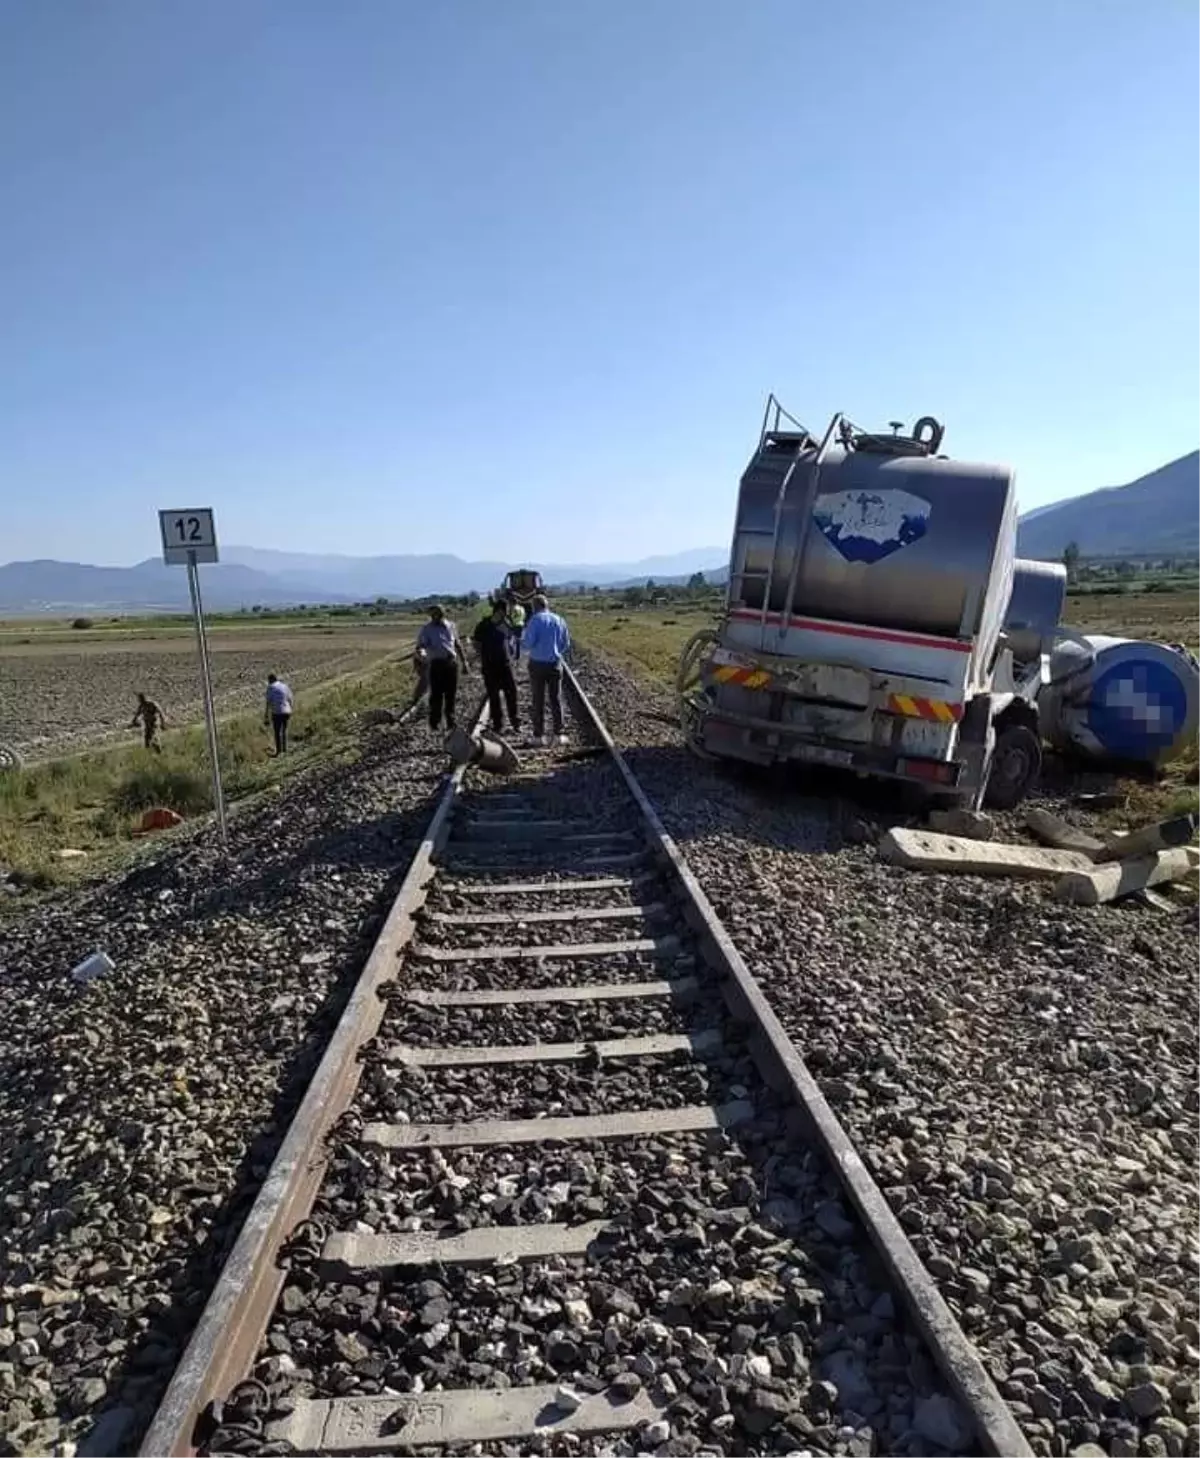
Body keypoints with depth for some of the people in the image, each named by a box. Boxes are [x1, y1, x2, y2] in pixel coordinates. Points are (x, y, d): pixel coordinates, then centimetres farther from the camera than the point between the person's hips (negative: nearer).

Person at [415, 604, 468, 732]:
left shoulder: (451, 626, 12)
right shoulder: (426, 629, 1)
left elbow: (457, 645, 20)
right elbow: (420, 645, -1)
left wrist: (463, 662, 19)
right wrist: (420, 651, -26)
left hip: (452, 662, 4)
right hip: (437, 663, -4)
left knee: (451, 694, 9)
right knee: (436, 694, -6)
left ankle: (450, 721, 20)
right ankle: (435, 721, 4)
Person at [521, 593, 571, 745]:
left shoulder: (535, 620, -10)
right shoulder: (559, 620, 3)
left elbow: (527, 643, -15)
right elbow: (566, 645, 8)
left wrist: (523, 634, 6)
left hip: (537, 664, -3)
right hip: (555, 664, 3)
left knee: (538, 701, 6)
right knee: (556, 700, 10)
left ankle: (539, 735, 8)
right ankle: (558, 733, 10)